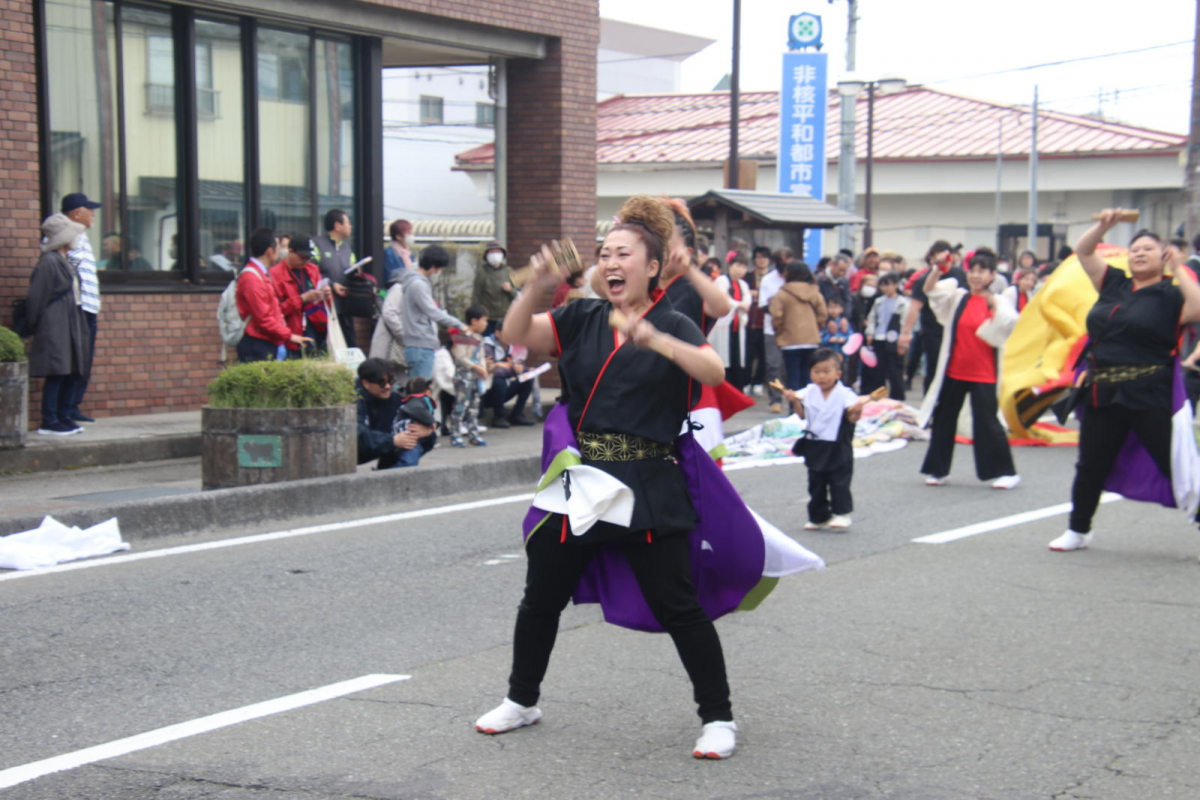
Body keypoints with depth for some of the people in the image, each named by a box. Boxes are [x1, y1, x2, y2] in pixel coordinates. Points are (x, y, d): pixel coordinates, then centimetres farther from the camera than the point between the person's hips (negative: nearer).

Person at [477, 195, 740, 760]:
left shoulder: (673, 327, -2)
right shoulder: (581, 320, 9)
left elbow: (714, 372, -20)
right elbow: (516, 335, -3)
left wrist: (655, 340, -33)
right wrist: (539, 286, -20)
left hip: (648, 489, -4)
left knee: (677, 607, -3)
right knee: (541, 597, 14)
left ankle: (717, 718, 9)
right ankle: (522, 700, 33)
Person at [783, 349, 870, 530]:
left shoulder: (845, 394, -10)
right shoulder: (809, 393, 3)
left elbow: (852, 418, -13)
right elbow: (802, 414, 5)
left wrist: (857, 410, -33)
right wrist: (794, 401, -10)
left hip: (838, 448, -5)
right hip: (814, 447, 5)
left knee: (839, 483, 0)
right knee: (816, 484, 13)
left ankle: (841, 513, 10)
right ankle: (818, 517, 23)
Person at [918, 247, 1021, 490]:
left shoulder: (998, 302, -2)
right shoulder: (957, 297, 4)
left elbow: (1010, 323, -19)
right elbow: (930, 290, -8)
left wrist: (993, 304, -28)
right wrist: (938, 270, -24)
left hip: (983, 374, -4)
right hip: (953, 371, 4)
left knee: (987, 421, -4)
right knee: (943, 418, 8)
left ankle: (1006, 471, 7)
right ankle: (939, 470, 20)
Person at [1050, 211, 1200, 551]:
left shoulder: (1170, 295, -2)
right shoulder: (1114, 284, 12)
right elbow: (1083, 251, 16)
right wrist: (1104, 225, 2)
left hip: (1150, 396, -5)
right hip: (1103, 394, 5)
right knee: (1091, 466, 14)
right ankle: (1078, 530, 30)